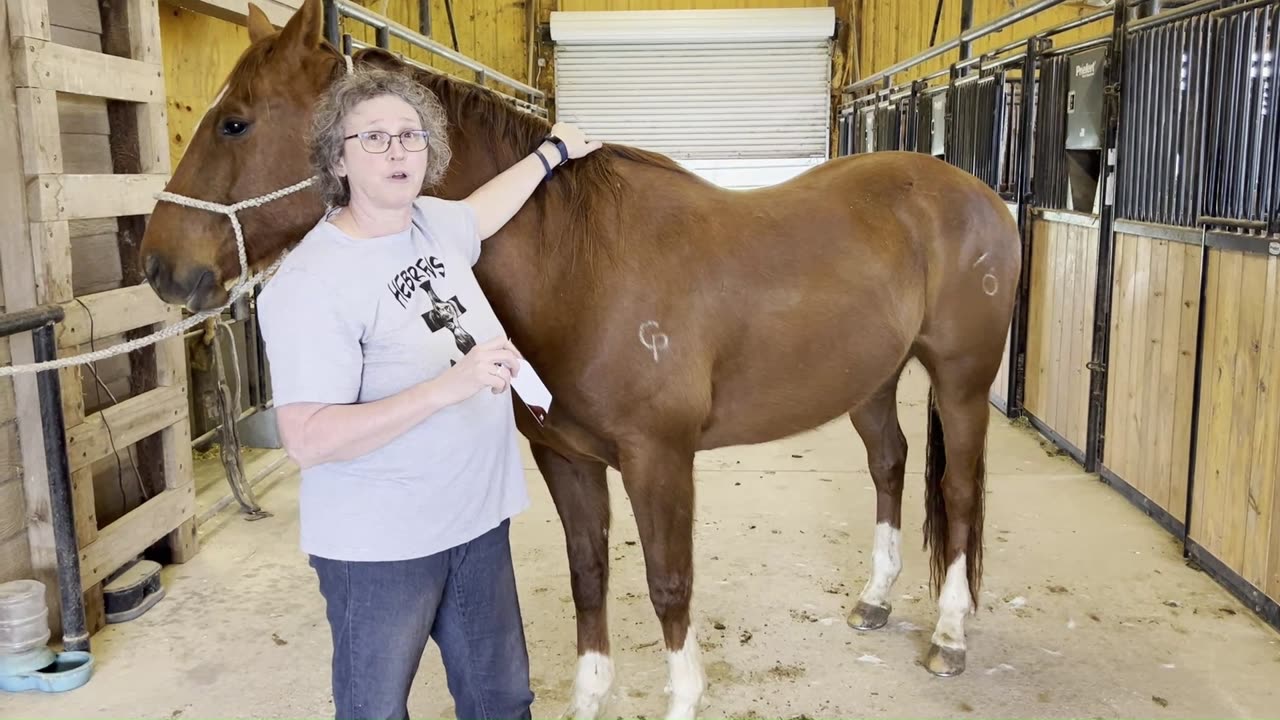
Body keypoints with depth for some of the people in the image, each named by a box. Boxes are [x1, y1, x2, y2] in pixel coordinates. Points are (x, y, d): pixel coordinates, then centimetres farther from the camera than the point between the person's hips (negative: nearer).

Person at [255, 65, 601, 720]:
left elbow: (485, 210, 26)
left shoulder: (434, 224, 1)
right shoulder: (310, 282, -21)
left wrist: (552, 152, 39)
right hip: (380, 546, -7)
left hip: (479, 519, 7)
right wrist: (447, 386, -32)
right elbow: (306, 440, -25)